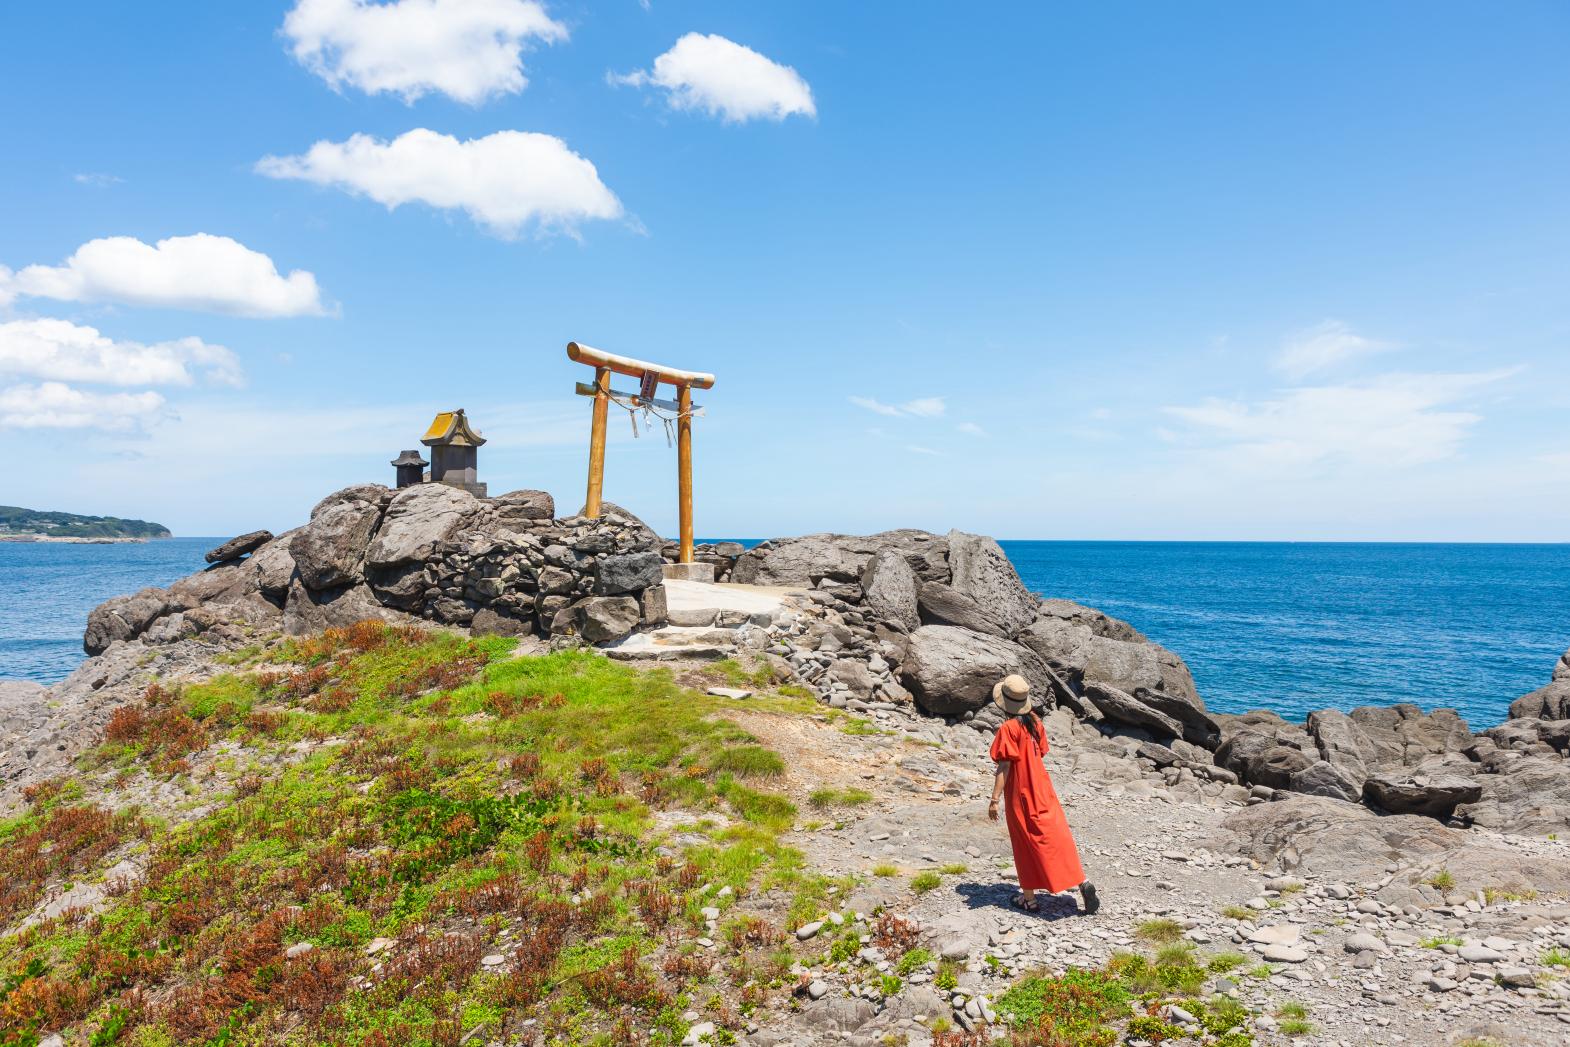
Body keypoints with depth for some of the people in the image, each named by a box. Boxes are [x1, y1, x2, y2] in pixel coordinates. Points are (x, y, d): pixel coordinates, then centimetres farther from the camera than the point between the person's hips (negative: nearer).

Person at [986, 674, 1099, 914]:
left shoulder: (1008, 729, -18)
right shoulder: (1035, 722, 1)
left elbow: (1004, 766, -19)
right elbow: (1039, 754, 10)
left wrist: (994, 799, -15)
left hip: (1020, 793, -5)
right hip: (1041, 789, 5)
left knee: (1026, 845, 5)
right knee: (1056, 836, 8)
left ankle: (1029, 898, 16)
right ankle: (1082, 882, -1)